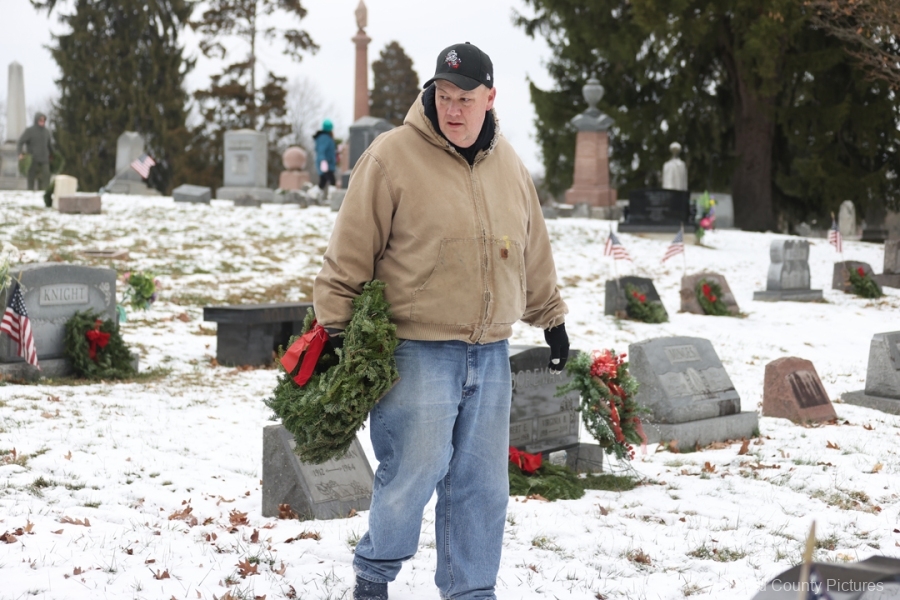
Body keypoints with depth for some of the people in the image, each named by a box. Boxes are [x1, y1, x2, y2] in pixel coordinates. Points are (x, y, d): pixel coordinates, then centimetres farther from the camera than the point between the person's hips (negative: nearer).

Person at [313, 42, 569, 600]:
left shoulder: (508, 165, 10)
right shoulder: (393, 156, -8)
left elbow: (534, 253, 22)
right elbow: (350, 254, -7)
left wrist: (552, 317, 26)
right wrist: (336, 327, -9)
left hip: (490, 354, 5)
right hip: (417, 352, -5)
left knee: (483, 483, 9)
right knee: (412, 473, -5)